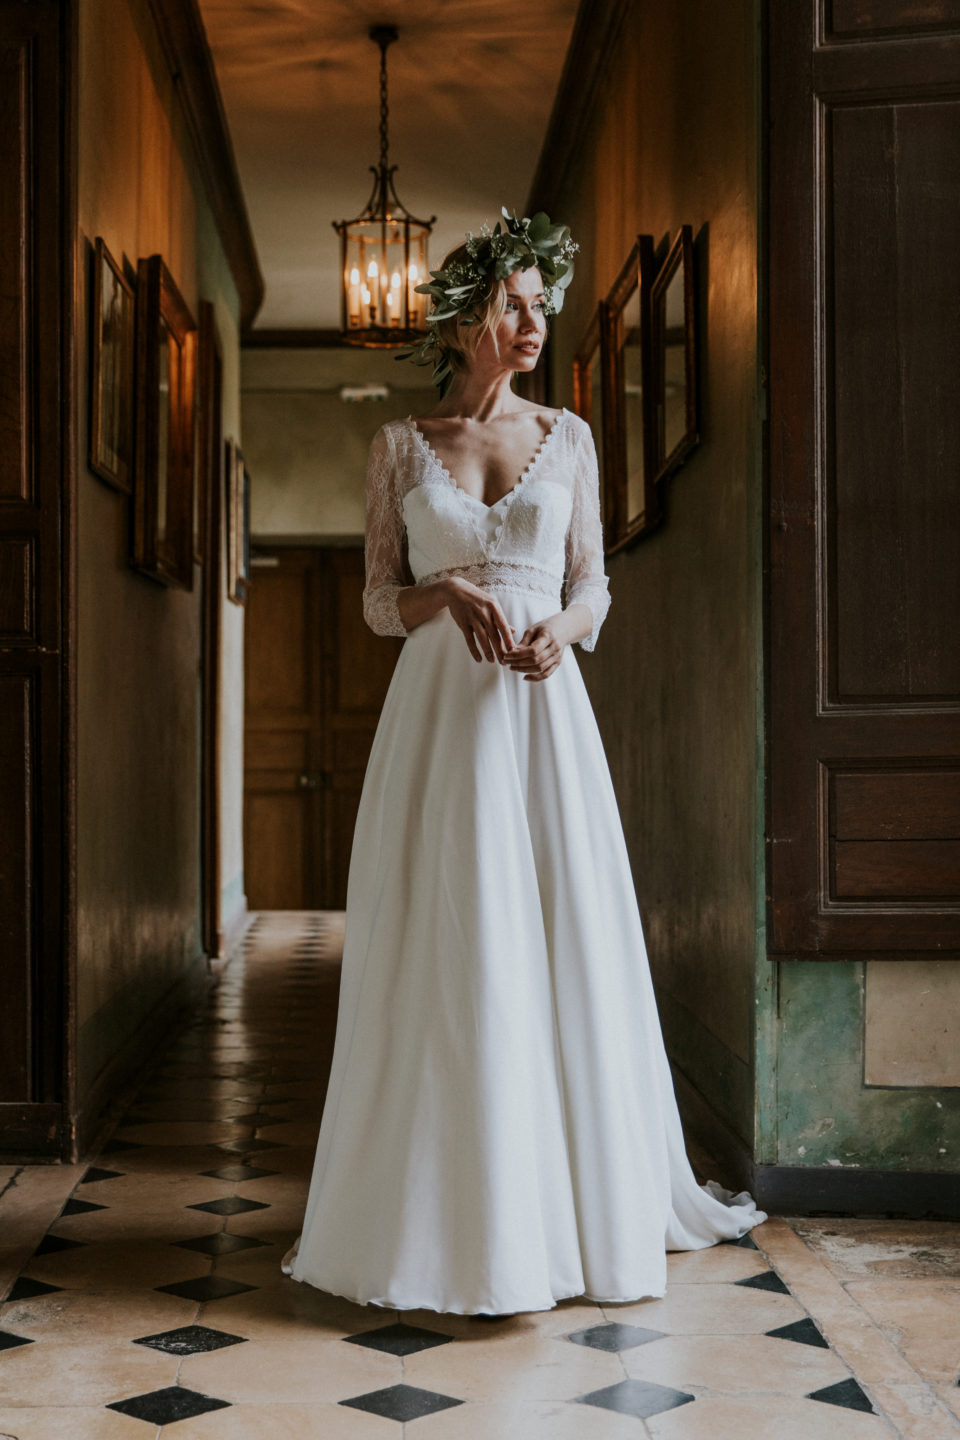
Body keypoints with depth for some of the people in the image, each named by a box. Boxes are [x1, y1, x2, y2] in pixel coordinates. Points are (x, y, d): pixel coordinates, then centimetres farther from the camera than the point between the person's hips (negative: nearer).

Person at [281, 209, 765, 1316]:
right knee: (444, 955, -1)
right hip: (439, 708, -1)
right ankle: (445, 1208, 9)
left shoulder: (567, 437, 10)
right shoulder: (399, 446, 6)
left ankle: (579, 1197, 14)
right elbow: (379, 601, 4)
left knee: (562, 947, 2)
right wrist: (449, 594, -15)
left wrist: (563, 624, -12)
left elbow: (594, 583, 10)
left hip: (544, 711, 1)